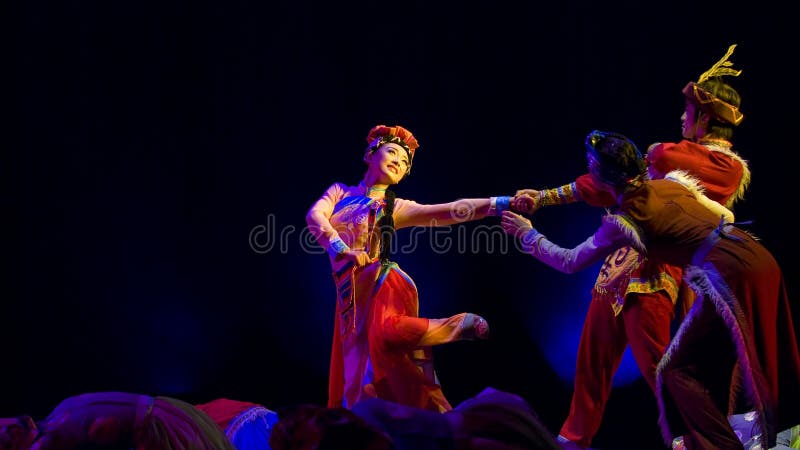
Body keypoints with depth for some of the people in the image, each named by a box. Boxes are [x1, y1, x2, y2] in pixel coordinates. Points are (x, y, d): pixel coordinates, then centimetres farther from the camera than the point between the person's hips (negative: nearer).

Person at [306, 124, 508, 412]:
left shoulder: (395, 208, 8)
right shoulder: (340, 191, 16)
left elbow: (454, 211, -3)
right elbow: (314, 216, -4)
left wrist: (501, 203, -16)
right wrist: (342, 250, -22)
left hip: (381, 284, -3)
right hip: (351, 296, 4)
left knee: (389, 332, -33)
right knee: (358, 380, -1)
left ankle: (461, 325, -13)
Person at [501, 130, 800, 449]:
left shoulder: (622, 223, -4)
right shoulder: (669, 182, 13)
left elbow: (569, 262, 9)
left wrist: (527, 234, 22)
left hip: (729, 277, -8)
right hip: (758, 257, 8)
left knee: (676, 372, 4)